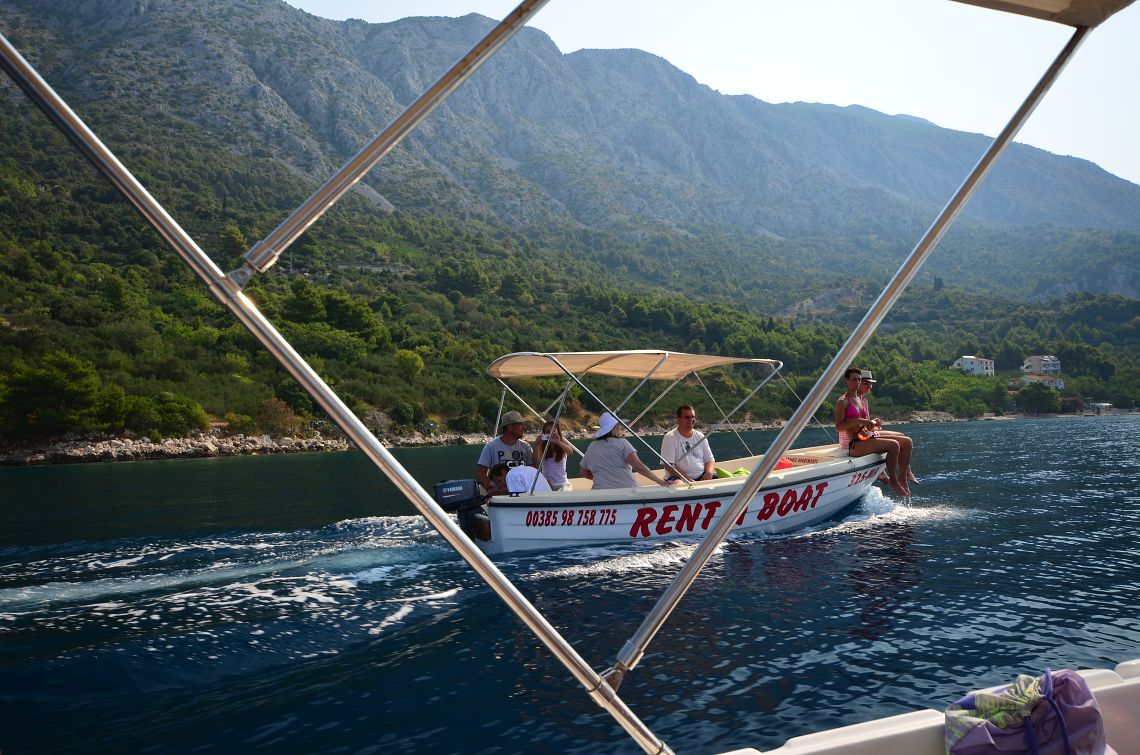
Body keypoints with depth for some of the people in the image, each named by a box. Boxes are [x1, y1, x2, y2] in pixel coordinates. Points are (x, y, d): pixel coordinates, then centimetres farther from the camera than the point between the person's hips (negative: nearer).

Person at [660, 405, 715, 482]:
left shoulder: (700, 437, 15)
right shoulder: (670, 438, -3)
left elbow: (710, 460, 15)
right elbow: (669, 466, -12)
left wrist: (709, 474, -9)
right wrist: (689, 480, -20)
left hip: (701, 476, 6)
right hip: (679, 477, -6)